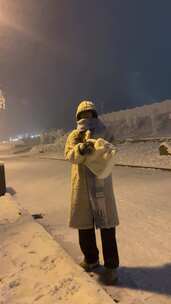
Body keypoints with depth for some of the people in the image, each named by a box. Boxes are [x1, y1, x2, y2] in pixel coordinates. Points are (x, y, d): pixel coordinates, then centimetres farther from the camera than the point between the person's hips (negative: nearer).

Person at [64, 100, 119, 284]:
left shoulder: (103, 133, 5)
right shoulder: (74, 136, 5)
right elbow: (69, 156, -12)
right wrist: (80, 149, -34)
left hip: (101, 184, -2)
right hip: (81, 186, 2)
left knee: (107, 225, 3)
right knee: (84, 224, 13)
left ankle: (111, 265, 19)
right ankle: (91, 258, 35)